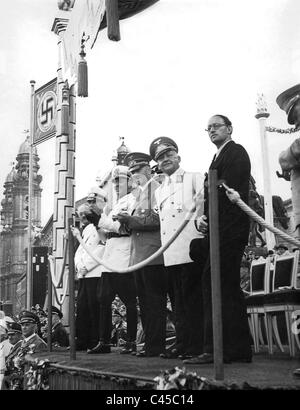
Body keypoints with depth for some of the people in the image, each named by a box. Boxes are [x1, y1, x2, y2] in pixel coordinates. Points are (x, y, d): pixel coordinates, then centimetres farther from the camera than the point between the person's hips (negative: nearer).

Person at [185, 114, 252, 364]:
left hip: (229, 229, -10)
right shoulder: (220, 156, 26)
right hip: (222, 230, 10)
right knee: (229, 287, 10)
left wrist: (209, 220, -16)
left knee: (214, 283, -14)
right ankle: (240, 349, 16)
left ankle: (216, 350, -12)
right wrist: (205, 217, 2)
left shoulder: (236, 152, -4)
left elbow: (227, 189, -16)